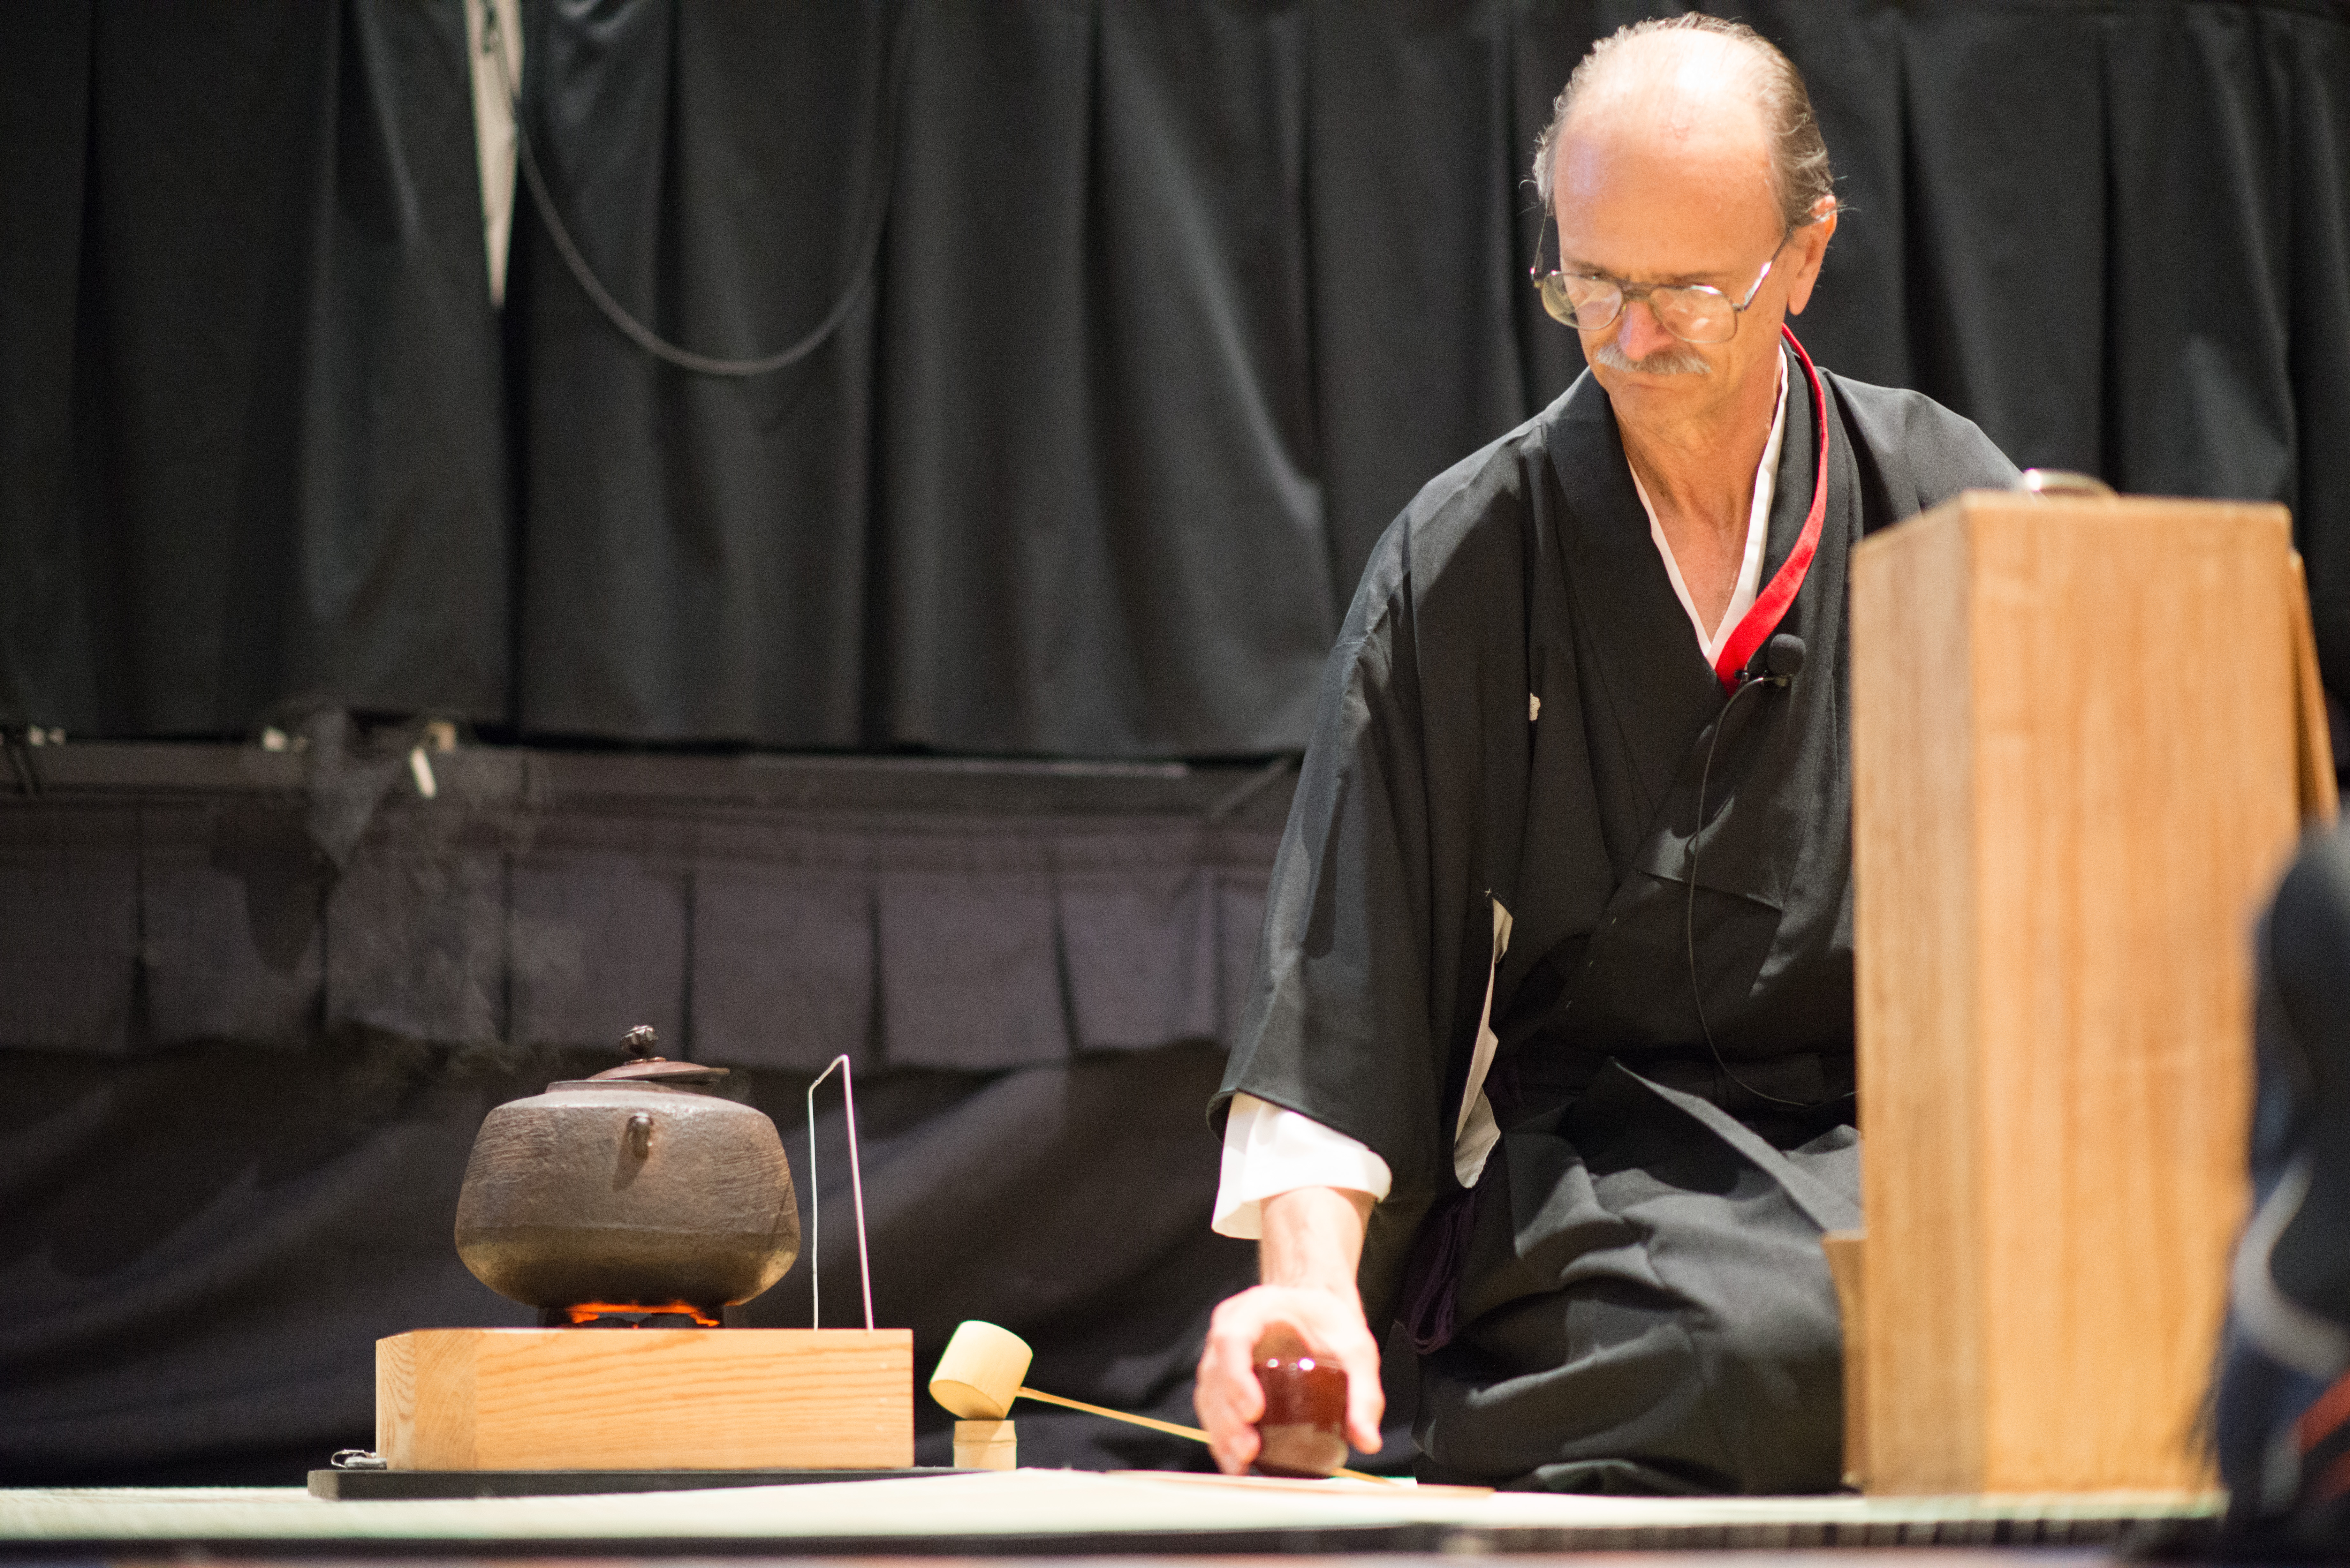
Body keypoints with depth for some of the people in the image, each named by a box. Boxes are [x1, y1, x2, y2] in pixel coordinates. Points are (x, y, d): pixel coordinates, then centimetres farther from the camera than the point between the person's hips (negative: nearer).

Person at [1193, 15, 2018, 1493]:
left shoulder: (1952, 509, 6)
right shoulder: (1463, 557, 2)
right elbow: (1338, 975, -2)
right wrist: (1314, 1280, -16)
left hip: (1899, 1133, 2)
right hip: (1587, 1156, -2)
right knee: (1764, 1338, -35)